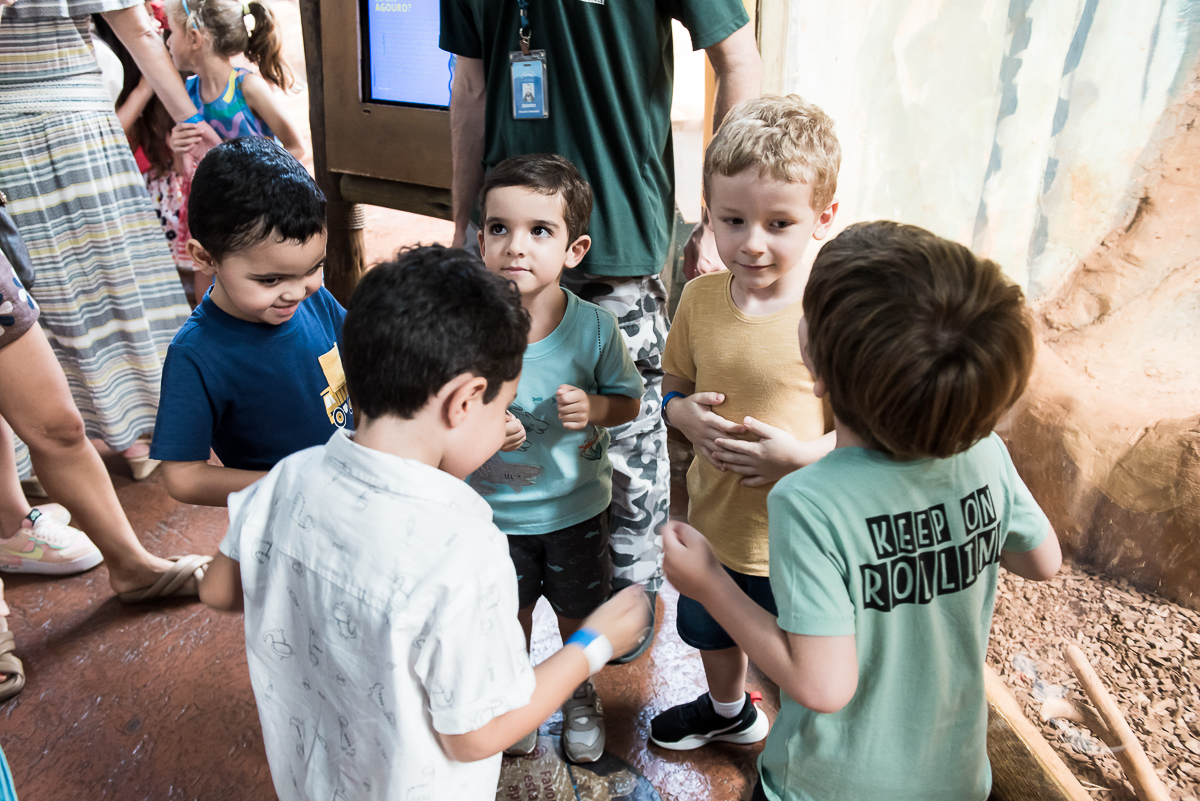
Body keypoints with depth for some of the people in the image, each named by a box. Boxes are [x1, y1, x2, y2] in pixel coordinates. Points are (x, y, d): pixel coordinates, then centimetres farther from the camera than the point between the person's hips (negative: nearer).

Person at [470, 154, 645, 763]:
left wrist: (595, 408, -25)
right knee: (509, 614, 23)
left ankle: (579, 696, 54)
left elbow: (630, 401, -4)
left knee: (579, 613, 23)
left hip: (576, 508, 0)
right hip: (495, 511, 0)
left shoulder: (594, 329, -19)